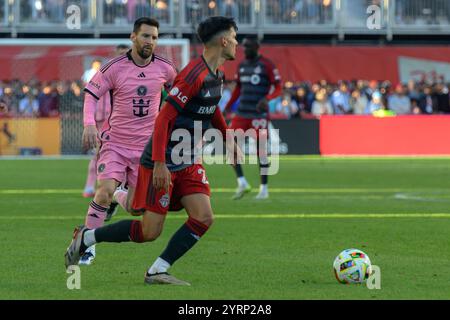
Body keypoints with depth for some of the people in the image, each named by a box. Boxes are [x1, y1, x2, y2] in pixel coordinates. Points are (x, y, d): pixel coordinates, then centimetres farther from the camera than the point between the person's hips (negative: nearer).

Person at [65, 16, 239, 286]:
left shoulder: (217, 74, 7)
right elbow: (164, 118, -24)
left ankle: (158, 271, -4)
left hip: (188, 162, 9)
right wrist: (159, 163, -28)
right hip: (163, 163, -9)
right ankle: (86, 237, 12)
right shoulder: (194, 75, -22)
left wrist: (228, 139, 33)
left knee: (204, 218, -9)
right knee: (150, 231, -6)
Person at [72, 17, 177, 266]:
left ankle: (118, 196, 39)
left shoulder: (164, 68, -2)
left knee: (134, 208, 1)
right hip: (115, 141, -2)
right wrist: (89, 124, -17)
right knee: (104, 191, -23)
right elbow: (91, 93, -2)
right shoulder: (114, 68, -10)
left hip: (146, 145, 2)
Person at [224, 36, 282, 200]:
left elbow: (278, 88, -9)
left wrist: (266, 99, -27)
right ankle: (242, 183, 4)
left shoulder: (266, 65, -7)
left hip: (259, 115, -6)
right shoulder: (241, 65, 13)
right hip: (241, 113, 6)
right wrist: (227, 107, 14)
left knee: (260, 150, -2)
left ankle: (264, 188, 10)